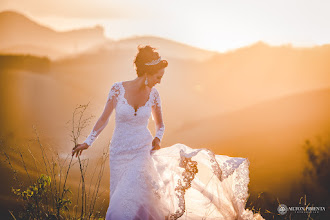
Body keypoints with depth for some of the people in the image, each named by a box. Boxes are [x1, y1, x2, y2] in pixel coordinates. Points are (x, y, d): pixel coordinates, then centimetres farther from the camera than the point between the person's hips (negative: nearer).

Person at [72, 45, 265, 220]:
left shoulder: (153, 94, -2)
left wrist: (157, 139, -9)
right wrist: (88, 142, 3)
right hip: (120, 153, 0)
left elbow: (160, 125, 11)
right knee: (122, 202, 3)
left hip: (144, 151, 0)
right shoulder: (118, 89, -9)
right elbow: (104, 119, 2)